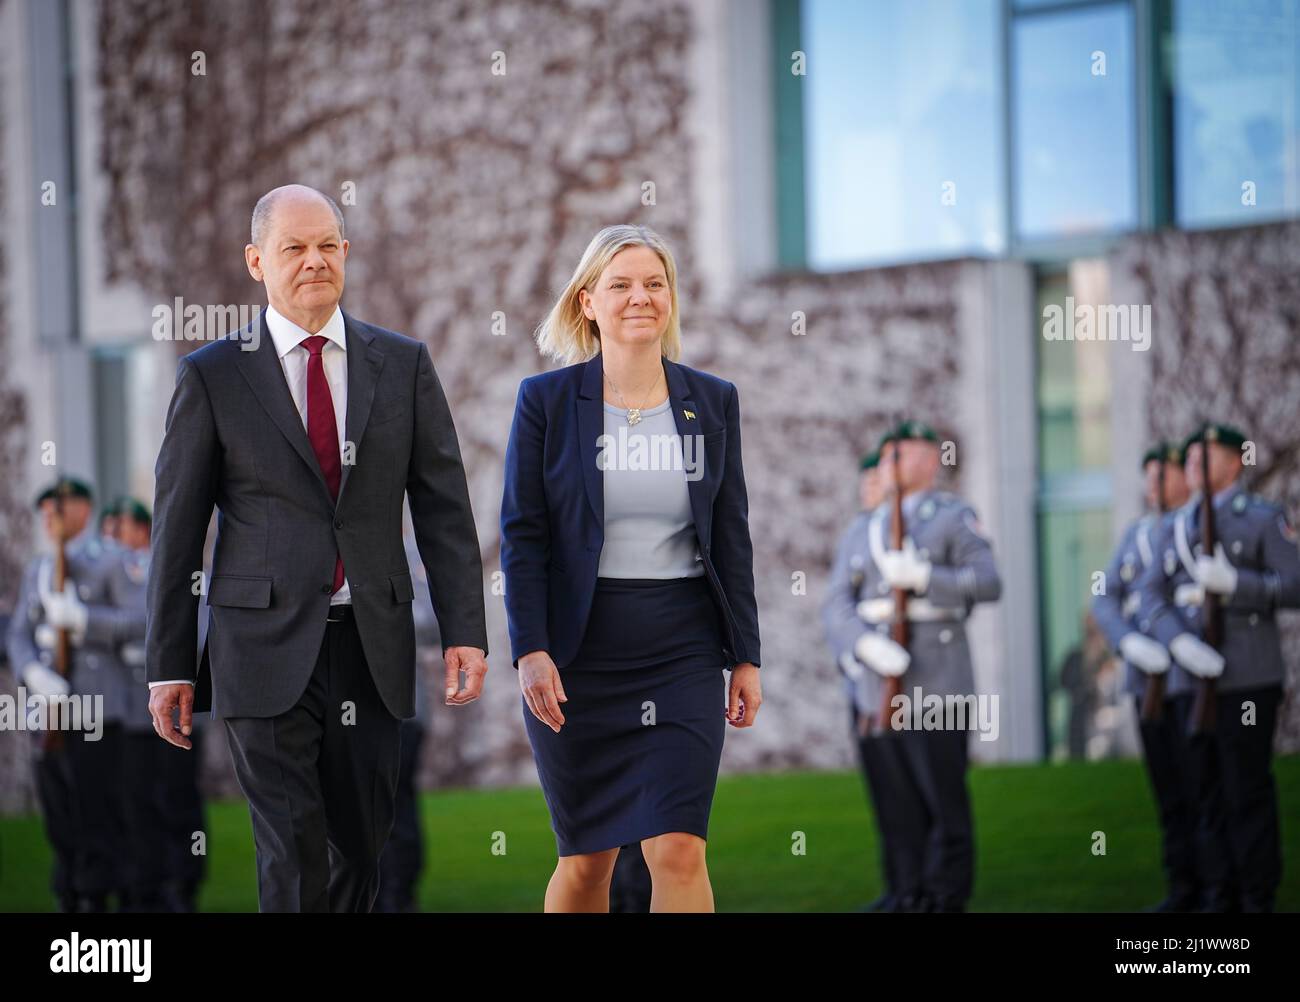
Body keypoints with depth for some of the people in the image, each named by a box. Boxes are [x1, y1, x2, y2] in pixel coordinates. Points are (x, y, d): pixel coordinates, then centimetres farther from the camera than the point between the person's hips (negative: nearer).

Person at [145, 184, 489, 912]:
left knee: (362, 853, 8)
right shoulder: (212, 377, 2)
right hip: (266, 650, -3)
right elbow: (177, 529, 3)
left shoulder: (403, 365, 8)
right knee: (294, 857, -9)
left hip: (373, 650, 3)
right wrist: (169, 666, 0)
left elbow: (444, 505, 7)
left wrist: (465, 630, -3)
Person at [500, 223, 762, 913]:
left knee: (678, 851, -10)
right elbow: (522, 536, -3)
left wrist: (745, 655, 5)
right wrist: (531, 651, -12)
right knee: (585, 859, 6)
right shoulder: (546, 400, -1)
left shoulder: (712, 403, 6)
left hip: (684, 652, 1)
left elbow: (732, 538, 8)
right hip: (578, 655, -1)